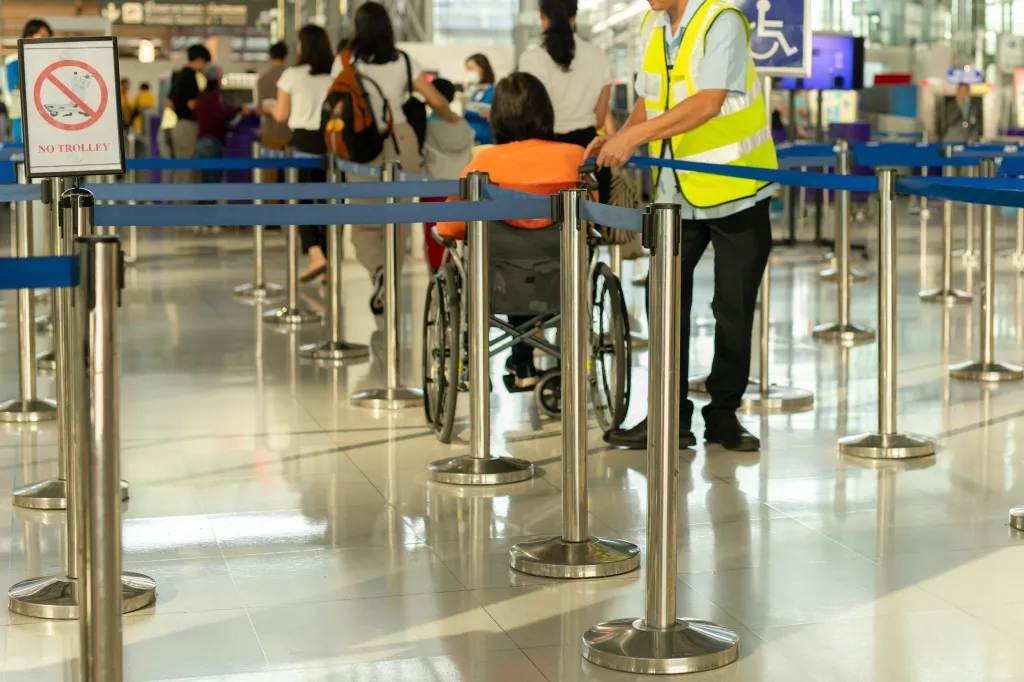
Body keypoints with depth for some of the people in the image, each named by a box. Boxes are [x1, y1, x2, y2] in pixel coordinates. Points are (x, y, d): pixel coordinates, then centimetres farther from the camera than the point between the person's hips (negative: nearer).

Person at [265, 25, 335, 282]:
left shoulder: (291, 75, -5)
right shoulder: (335, 76, 1)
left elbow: (281, 115, 1)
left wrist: (269, 106, 22)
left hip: (303, 141, -3)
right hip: (330, 140, 3)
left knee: (300, 200, 4)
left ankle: (315, 255, -14)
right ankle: (326, 256, 12)